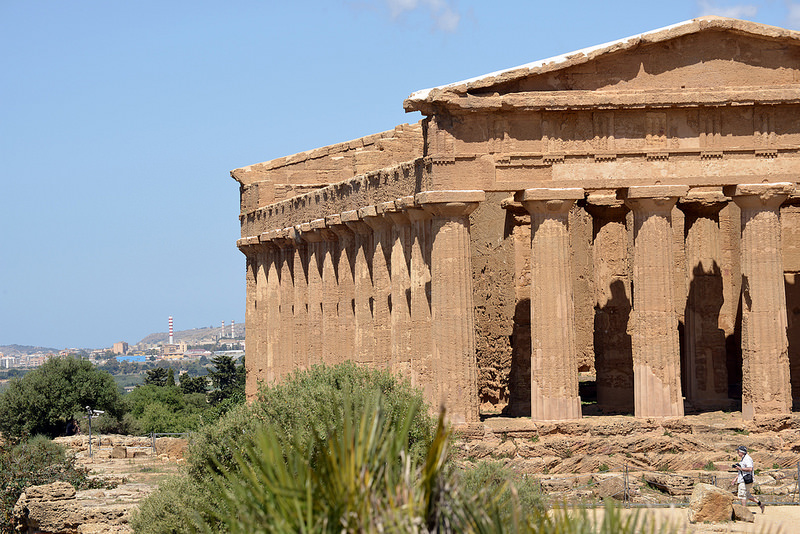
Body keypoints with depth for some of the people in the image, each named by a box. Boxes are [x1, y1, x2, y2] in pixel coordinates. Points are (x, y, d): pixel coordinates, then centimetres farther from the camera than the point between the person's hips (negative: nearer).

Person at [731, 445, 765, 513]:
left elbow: (750, 469, -27)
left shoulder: (747, 459, -14)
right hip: (742, 480, 11)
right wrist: (735, 479, 23)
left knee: (742, 495, -8)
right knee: (747, 495, 16)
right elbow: (740, 471, 27)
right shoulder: (742, 459, 19)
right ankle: (760, 503, 19)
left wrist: (740, 468, -21)